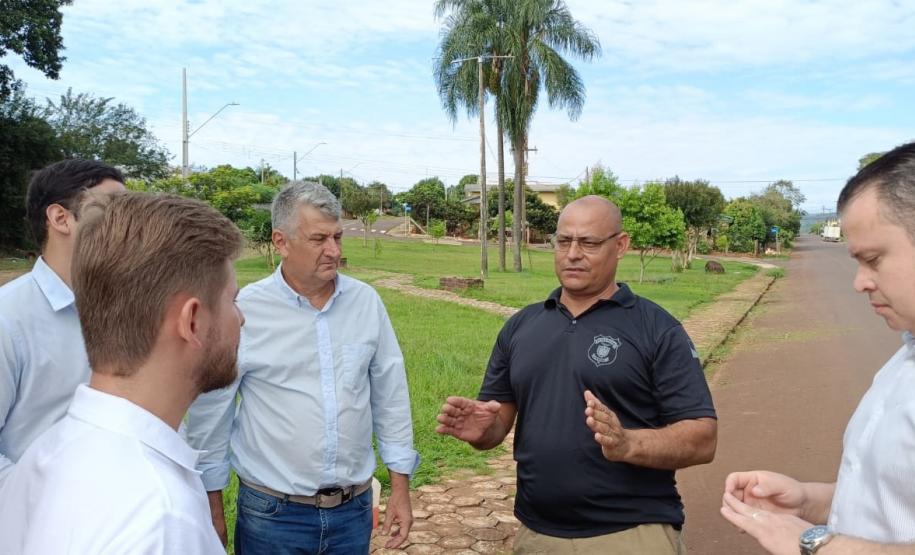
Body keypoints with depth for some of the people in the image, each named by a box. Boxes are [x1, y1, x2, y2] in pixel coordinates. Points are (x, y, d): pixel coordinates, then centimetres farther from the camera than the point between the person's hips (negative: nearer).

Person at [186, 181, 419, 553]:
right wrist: (213, 508, 2)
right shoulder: (244, 311, -12)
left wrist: (400, 487, 6)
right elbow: (211, 414, -4)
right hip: (272, 513, -2)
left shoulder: (366, 302, -3)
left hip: (354, 509, 3)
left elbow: (390, 396, 4)